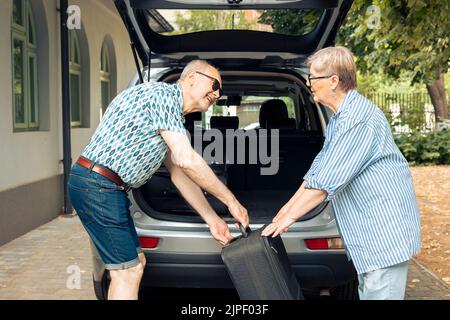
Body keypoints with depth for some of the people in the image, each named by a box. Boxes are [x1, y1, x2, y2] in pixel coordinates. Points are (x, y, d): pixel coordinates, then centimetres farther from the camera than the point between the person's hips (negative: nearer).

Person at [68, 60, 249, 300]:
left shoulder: (173, 116, 19)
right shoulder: (164, 93, -12)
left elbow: (179, 173, 20)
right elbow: (186, 160, -20)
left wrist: (212, 219, 15)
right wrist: (231, 201, -12)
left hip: (107, 188, 10)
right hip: (97, 184, -10)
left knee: (136, 263, 15)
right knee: (128, 270, -5)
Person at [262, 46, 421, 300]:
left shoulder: (358, 118, -22)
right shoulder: (340, 118, 14)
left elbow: (327, 180, -25)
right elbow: (319, 168, 17)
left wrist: (289, 217, -18)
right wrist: (288, 208, 14)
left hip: (385, 227, -11)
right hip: (369, 228, 11)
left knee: (380, 294, -6)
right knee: (368, 291, 18)